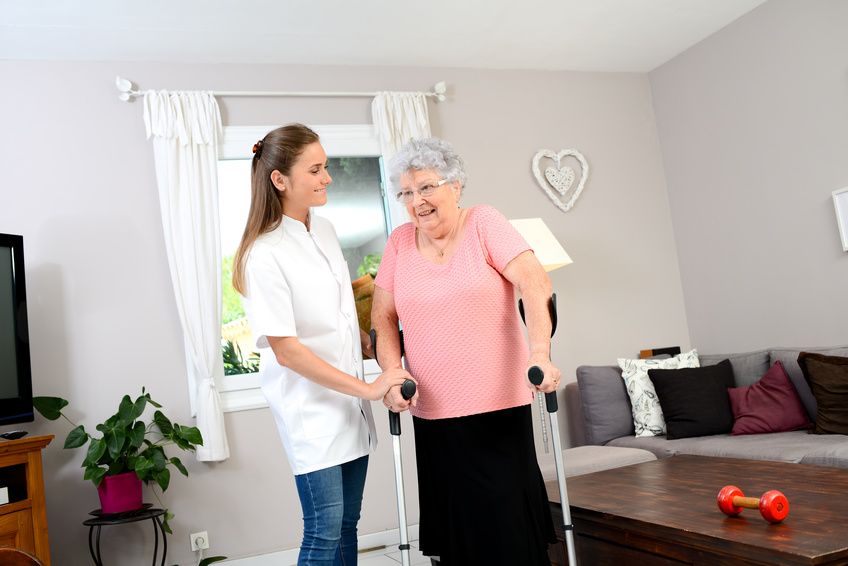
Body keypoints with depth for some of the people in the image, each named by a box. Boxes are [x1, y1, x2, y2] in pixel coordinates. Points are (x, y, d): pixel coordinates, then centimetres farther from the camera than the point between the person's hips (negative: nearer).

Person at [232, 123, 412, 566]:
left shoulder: (325, 230, 8)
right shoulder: (263, 254, -16)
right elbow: (286, 349, -19)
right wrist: (369, 388, -19)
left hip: (351, 403, 7)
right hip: (310, 408, -7)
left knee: (347, 523, 13)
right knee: (325, 530, -4)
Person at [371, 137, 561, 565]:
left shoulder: (483, 223, -2)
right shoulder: (400, 241, 8)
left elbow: (536, 284, -12)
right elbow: (383, 317, 9)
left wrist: (540, 356, -24)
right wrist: (393, 374, -6)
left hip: (499, 404, -3)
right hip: (432, 412, 3)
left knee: (505, 521, 0)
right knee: (452, 522, 9)